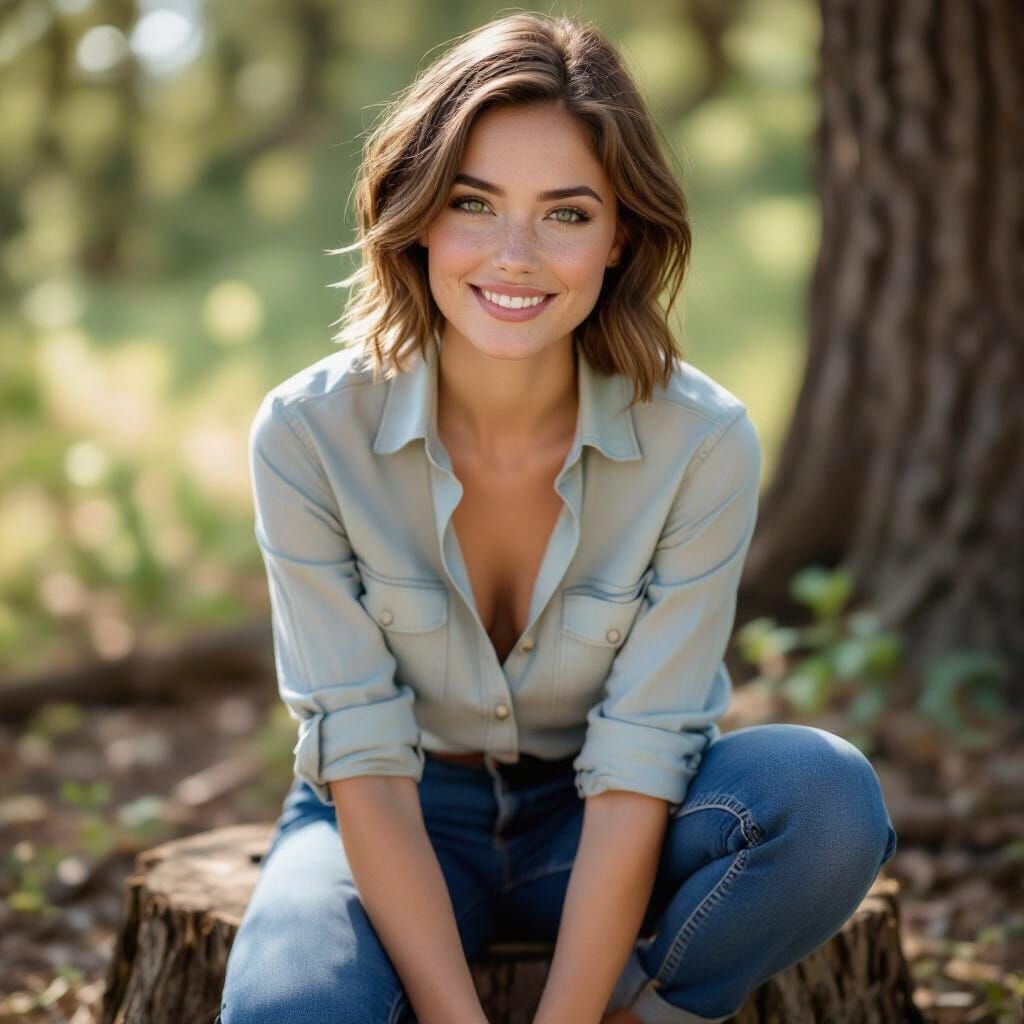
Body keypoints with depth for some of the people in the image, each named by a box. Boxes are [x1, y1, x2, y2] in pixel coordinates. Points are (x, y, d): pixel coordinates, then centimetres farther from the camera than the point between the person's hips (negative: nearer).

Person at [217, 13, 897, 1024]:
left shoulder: (703, 443, -19)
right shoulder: (308, 435, -18)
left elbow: (635, 772, -19)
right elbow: (366, 764, -18)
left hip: (596, 833, 1)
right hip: (399, 829, 0)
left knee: (828, 798, -30)